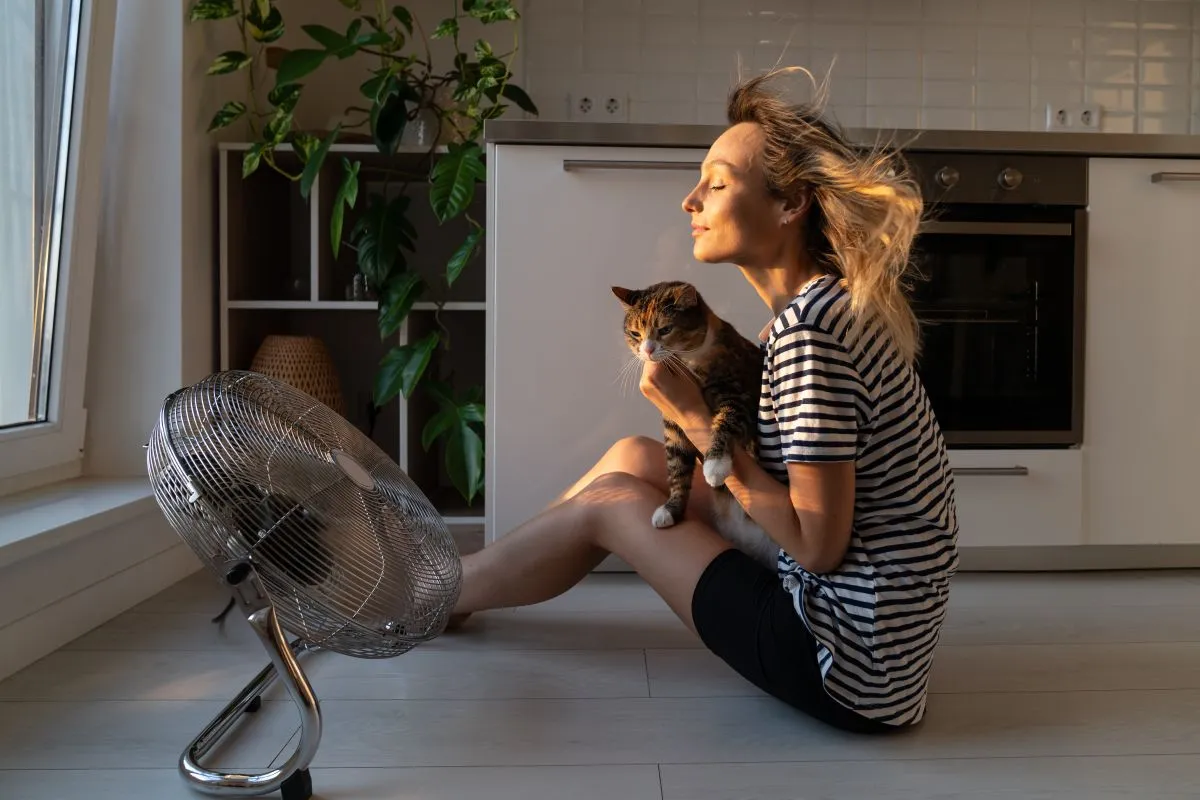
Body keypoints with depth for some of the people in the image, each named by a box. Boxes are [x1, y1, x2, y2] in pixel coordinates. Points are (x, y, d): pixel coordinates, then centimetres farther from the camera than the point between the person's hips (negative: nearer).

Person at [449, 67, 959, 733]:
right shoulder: (840, 300, 3)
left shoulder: (808, 327, -24)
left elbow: (817, 545, -23)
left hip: (852, 670, -8)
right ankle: (453, 580, 26)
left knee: (608, 501, -2)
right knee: (633, 457, 8)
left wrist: (694, 418, -18)